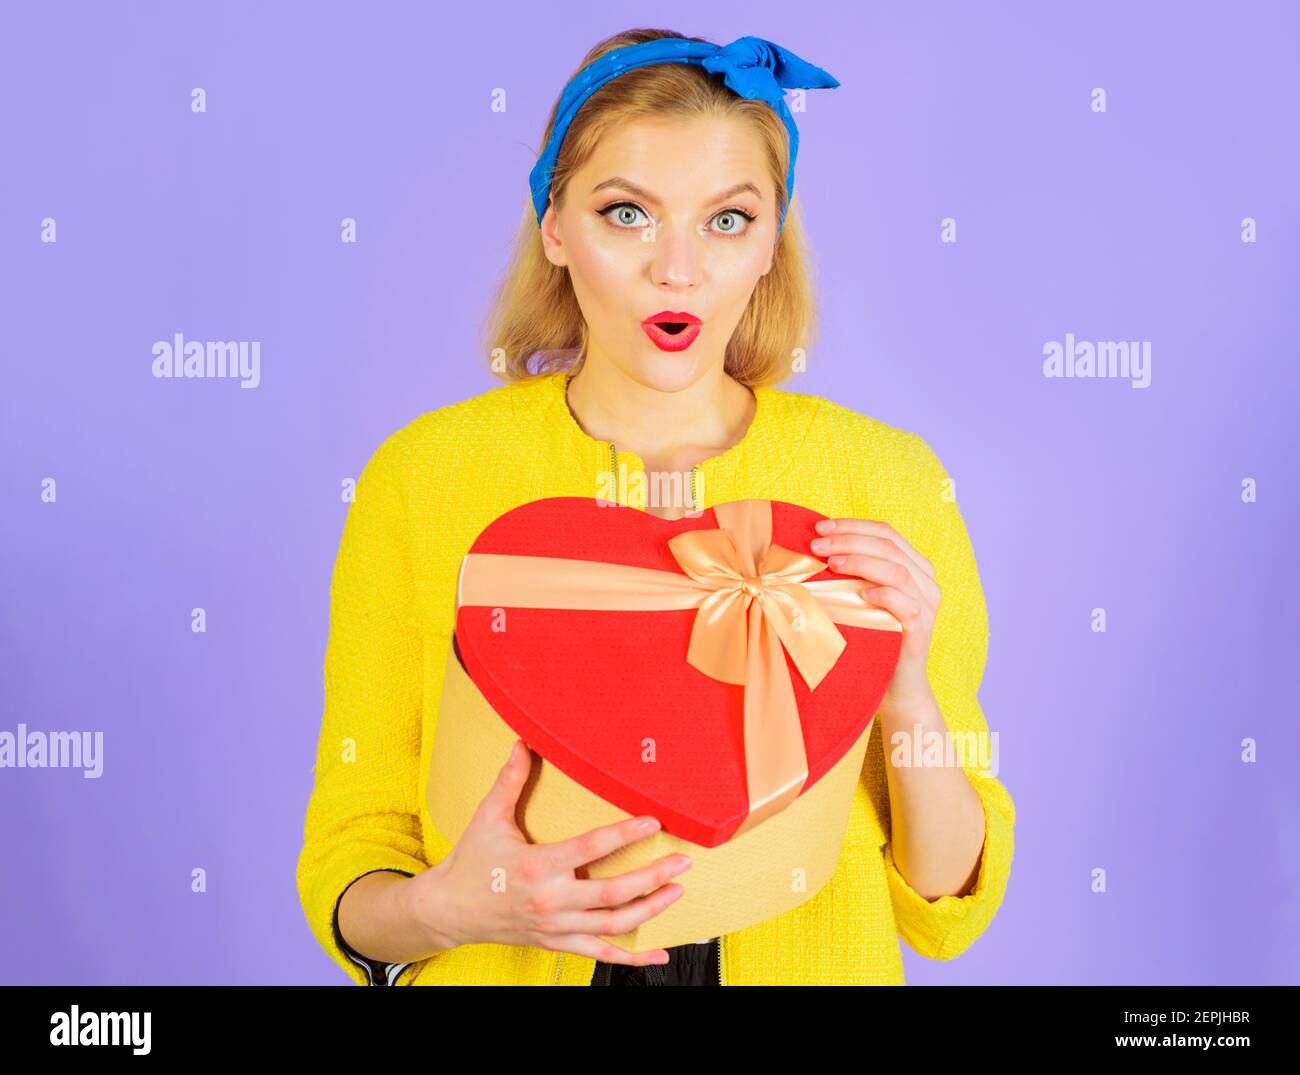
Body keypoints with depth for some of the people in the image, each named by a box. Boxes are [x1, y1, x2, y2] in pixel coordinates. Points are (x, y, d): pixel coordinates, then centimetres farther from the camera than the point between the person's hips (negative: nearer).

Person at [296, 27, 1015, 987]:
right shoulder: (423, 476, -8)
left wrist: (907, 698, -18)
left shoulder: (883, 482, -6)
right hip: (501, 964, 1)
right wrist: (442, 910, -22)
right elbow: (346, 869, -3)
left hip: (812, 963, 0)